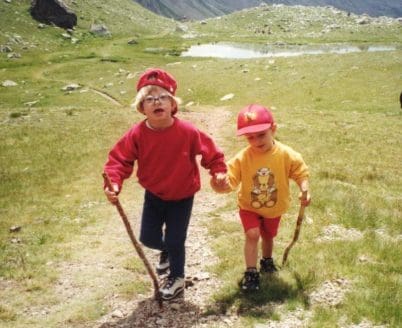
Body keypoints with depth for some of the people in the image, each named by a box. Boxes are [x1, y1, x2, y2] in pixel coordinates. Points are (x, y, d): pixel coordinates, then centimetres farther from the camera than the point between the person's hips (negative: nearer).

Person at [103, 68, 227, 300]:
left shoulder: (187, 132, -22)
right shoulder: (137, 134, -18)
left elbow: (210, 151, -10)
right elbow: (120, 159, -18)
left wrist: (218, 172, -21)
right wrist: (113, 183, -33)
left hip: (182, 197, -3)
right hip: (154, 195, 3)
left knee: (175, 240, 2)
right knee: (148, 237, 11)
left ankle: (177, 278, 30)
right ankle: (168, 251, 48)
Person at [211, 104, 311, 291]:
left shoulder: (286, 155, -22)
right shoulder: (242, 158, -24)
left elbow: (301, 173, -12)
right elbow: (229, 181, -27)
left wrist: (304, 190, -29)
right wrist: (220, 185, -50)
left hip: (274, 207, 2)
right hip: (249, 206, -2)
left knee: (268, 235, 22)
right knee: (252, 234, -20)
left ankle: (267, 260, 52)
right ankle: (251, 273, -6)